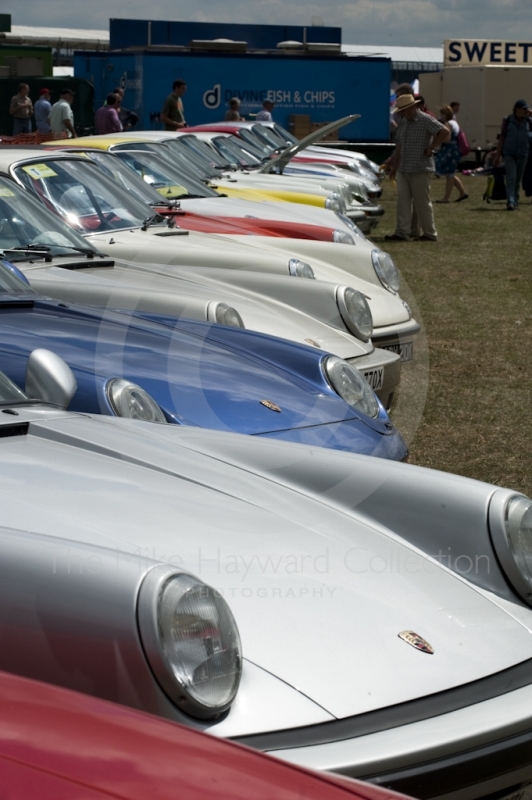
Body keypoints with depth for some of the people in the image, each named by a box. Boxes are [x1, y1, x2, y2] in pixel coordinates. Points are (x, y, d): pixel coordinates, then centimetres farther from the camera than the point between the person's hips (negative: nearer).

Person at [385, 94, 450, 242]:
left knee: (422, 202, -1)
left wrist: (430, 147, -15)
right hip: (403, 169, 8)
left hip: (420, 169, -8)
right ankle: (401, 232, 3)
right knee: (403, 201, 3)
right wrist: (394, 167, 21)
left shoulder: (426, 120, -10)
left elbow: (445, 132, -20)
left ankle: (430, 234, 8)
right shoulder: (404, 122, 14)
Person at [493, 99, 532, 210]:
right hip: (509, 154, -3)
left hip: (522, 155, 3)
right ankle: (510, 202, -22)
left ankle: (515, 201, 20)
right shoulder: (508, 120, -2)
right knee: (511, 178, -15)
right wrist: (497, 155, -1)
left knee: (518, 179, 9)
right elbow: (502, 138, 0)